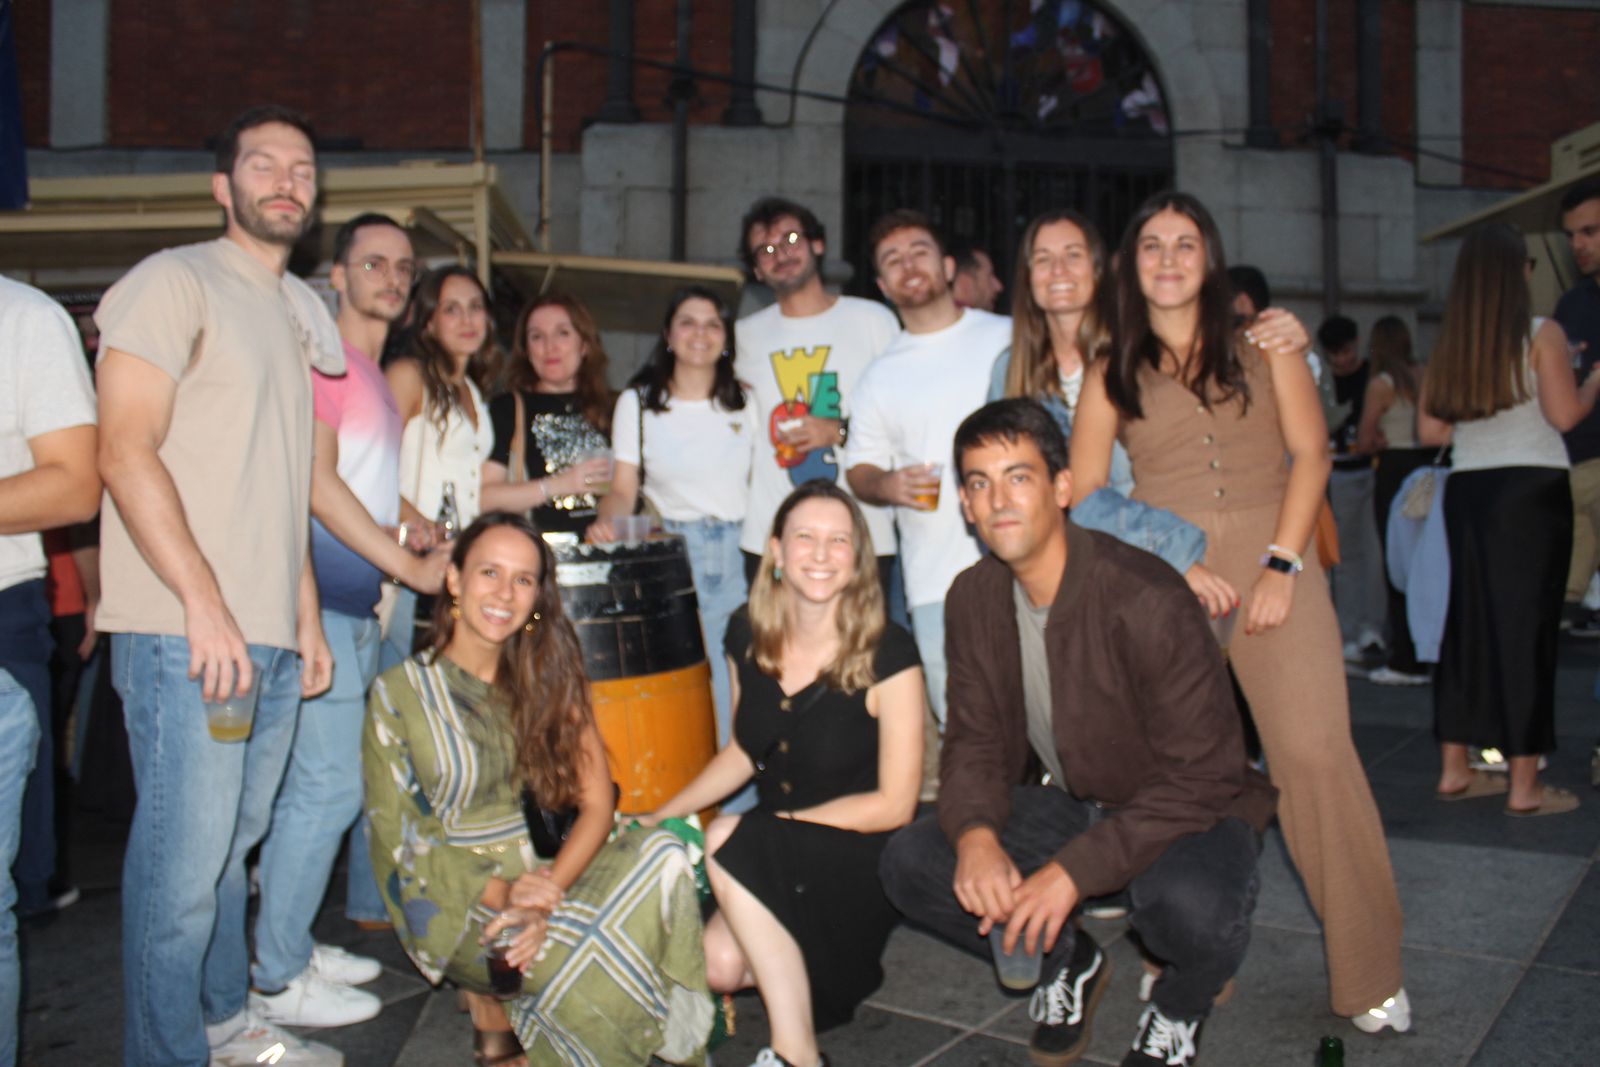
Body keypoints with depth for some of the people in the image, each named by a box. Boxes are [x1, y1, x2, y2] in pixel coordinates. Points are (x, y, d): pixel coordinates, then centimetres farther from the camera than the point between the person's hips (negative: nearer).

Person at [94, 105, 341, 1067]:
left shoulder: (295, 311, 20)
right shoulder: (176, 281, -3)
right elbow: (127, 454, -12)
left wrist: (307, 617, 17)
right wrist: (205, 603, -18)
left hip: (271, 635, 7)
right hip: (186, 635, -7)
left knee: (233, 842, 16)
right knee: (184, 859, -3)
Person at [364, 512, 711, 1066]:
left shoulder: (548, 678, 6)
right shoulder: (399, 693, -3)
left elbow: (596, 800, -3)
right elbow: (396, 840, -5)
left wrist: (548, 892, -20)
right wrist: (501, 892, -21)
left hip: (547, 874, 4)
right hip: (456, 905, -4)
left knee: (662, 853, -27)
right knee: (586, 952, -33)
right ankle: (491, 1003, -6)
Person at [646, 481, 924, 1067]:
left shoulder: (888, 655, -16)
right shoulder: (747, 635, -1)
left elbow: (893, 804, -13)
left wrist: (777, 822, -15)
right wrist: (659, 817, 5)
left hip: (860, 853, -4)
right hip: (773, 851, 5)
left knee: (728, 841, -30)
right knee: (715, 964, -22)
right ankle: (796, 962, 13)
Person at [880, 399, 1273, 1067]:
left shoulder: (1148, 601, -27)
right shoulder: (973, 599, -7)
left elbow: (1199, 778, -25)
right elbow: (976, 742, 0)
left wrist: (1074, 871, -32)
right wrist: (975, 832, -23)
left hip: (1190, 811, -5)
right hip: (1073, 805, 5)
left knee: (1194, 908, -38)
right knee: (909, 863, -12)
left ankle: (1178, 1008, 3)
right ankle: (1068, 963, 15)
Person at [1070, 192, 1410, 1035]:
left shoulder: (1264, 345, 10)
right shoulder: (1112, 374, 10)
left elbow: (1309, 452, 2)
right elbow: (1082, 495, 4)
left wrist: (1281, 566, -9)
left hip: (1273, 562, -1)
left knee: (1316, 751, -11)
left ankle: (1369, 974, 1)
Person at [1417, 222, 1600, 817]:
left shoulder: (1448, 345, 7)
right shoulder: (1541, 334, -6)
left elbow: (1429, 431, 7)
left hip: (1466, 489, 5)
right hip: (1531, 487, -5)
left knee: (1468, 622, 12)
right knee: (1526, 626, -1)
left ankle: (1454, 771, 18)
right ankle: (1524, 787, 3)